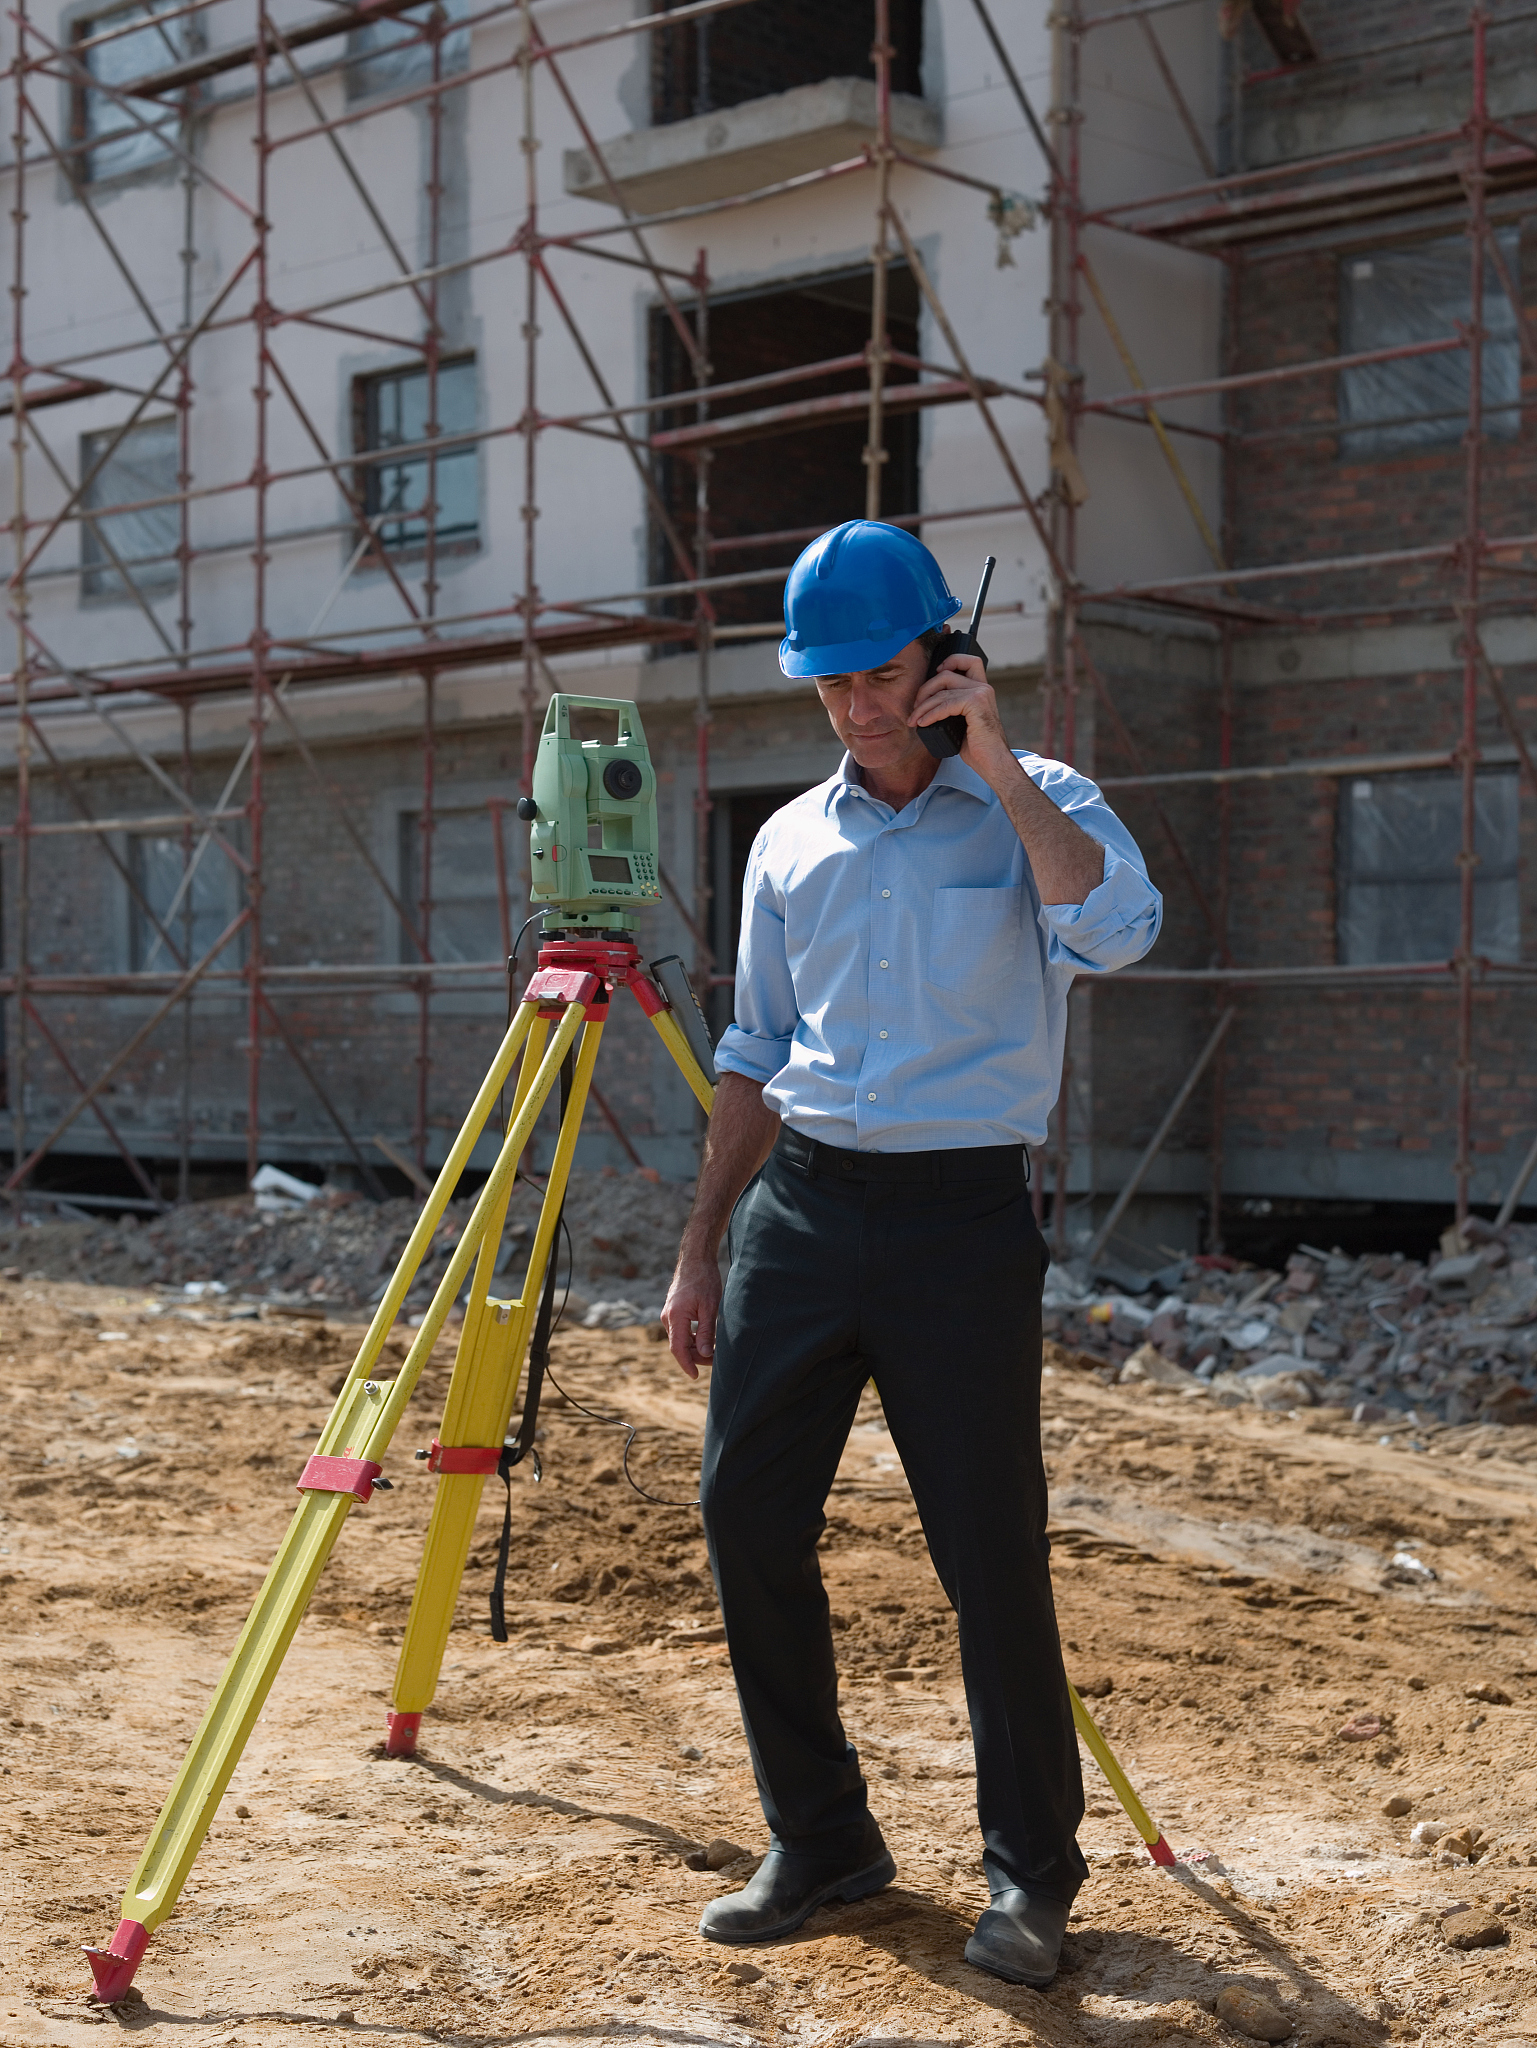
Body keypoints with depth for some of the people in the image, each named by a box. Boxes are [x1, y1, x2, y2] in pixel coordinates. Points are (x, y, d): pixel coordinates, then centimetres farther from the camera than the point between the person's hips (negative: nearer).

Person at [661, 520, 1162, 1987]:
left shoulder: (1036, 809, 1)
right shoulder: (791, 844, 14)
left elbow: (1115, 933, -21)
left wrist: (998, 762, -18)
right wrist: (700, 1247, 15)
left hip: (961, 1218, -4)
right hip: (798, 1207, 5)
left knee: (990, 1552, -3)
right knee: (745, 1511, 1)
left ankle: (1030, 1871, 14)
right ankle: (819, 1841, 18)